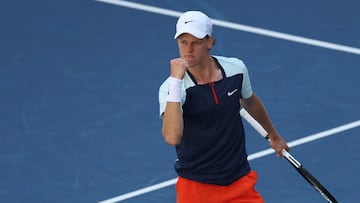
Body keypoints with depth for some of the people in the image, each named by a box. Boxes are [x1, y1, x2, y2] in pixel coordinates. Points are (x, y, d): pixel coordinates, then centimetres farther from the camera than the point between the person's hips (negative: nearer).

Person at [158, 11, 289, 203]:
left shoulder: (236, 69, -5)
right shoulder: (171, 87, -18)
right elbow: (172, 137, -35)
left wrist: (274, 136, 31)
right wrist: (176, 81, -35)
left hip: (240, 182, 3)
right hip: (196, 186, -3)